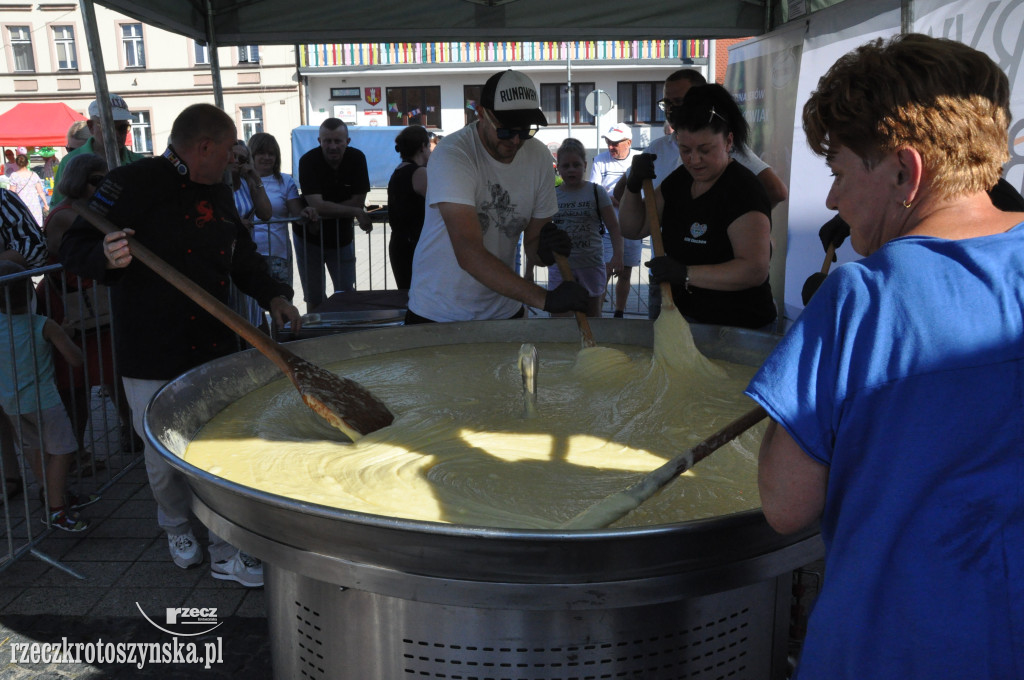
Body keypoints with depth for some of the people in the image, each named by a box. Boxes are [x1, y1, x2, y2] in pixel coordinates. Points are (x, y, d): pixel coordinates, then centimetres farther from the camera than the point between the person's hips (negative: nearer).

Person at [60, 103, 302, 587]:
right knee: (165, 457, 10)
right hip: (152, 357, -5)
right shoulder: (134, 183, -10)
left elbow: (242, 256, 23)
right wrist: (107, 257, -33)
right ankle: (177, 529, 38)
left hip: (216, 349, 6)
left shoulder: (218, 192, 13)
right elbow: (75, 247, -11)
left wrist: (272, 294, 7)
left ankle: (225, 551, 18)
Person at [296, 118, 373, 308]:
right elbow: (317, 205, -28)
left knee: (347, 296, 5)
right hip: (309, 237, -2)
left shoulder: (356, 158, -11)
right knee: (314, 299, 8)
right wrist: (356, 213, -26)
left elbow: (358, 200, -14)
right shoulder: (309, 161, -19)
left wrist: (323, 213, -20)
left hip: (341, 237, 2)